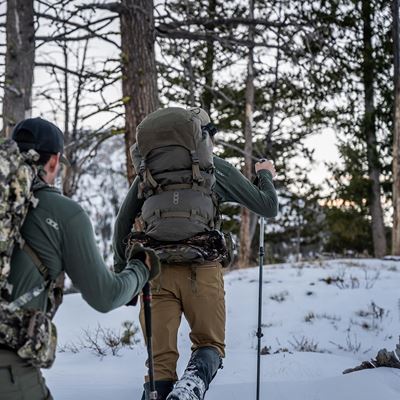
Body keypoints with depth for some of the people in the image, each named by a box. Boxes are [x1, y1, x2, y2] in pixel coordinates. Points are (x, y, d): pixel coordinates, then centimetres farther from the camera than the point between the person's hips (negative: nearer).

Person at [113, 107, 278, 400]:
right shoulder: (215, 167, 6)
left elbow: (123, 223, 15)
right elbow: (268, 208, 10)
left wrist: (121, 272, 26)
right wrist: (266, 175, 30)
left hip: (155, 270, 2)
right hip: (202, 270, -2)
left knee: (161, 357, 6)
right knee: (210, 344, 13)